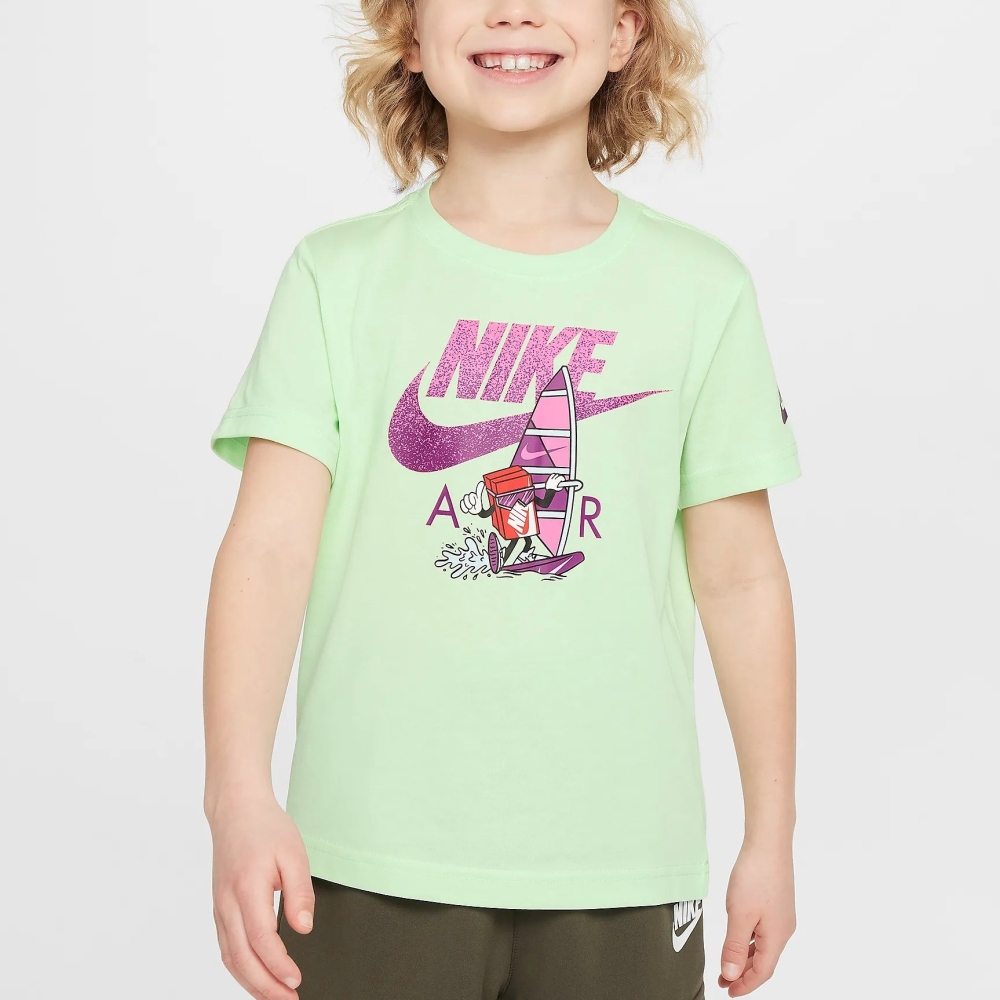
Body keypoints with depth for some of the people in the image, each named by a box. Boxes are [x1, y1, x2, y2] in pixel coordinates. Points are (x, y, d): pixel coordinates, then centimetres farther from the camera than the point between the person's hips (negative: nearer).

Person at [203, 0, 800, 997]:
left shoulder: (701, 288, 3)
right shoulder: (338, 276, 0)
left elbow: (738, 579, 6)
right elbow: (269, 547, -8)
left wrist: (771, 838, 10)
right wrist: (239, 794, -20)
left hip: (622, 865, 1)